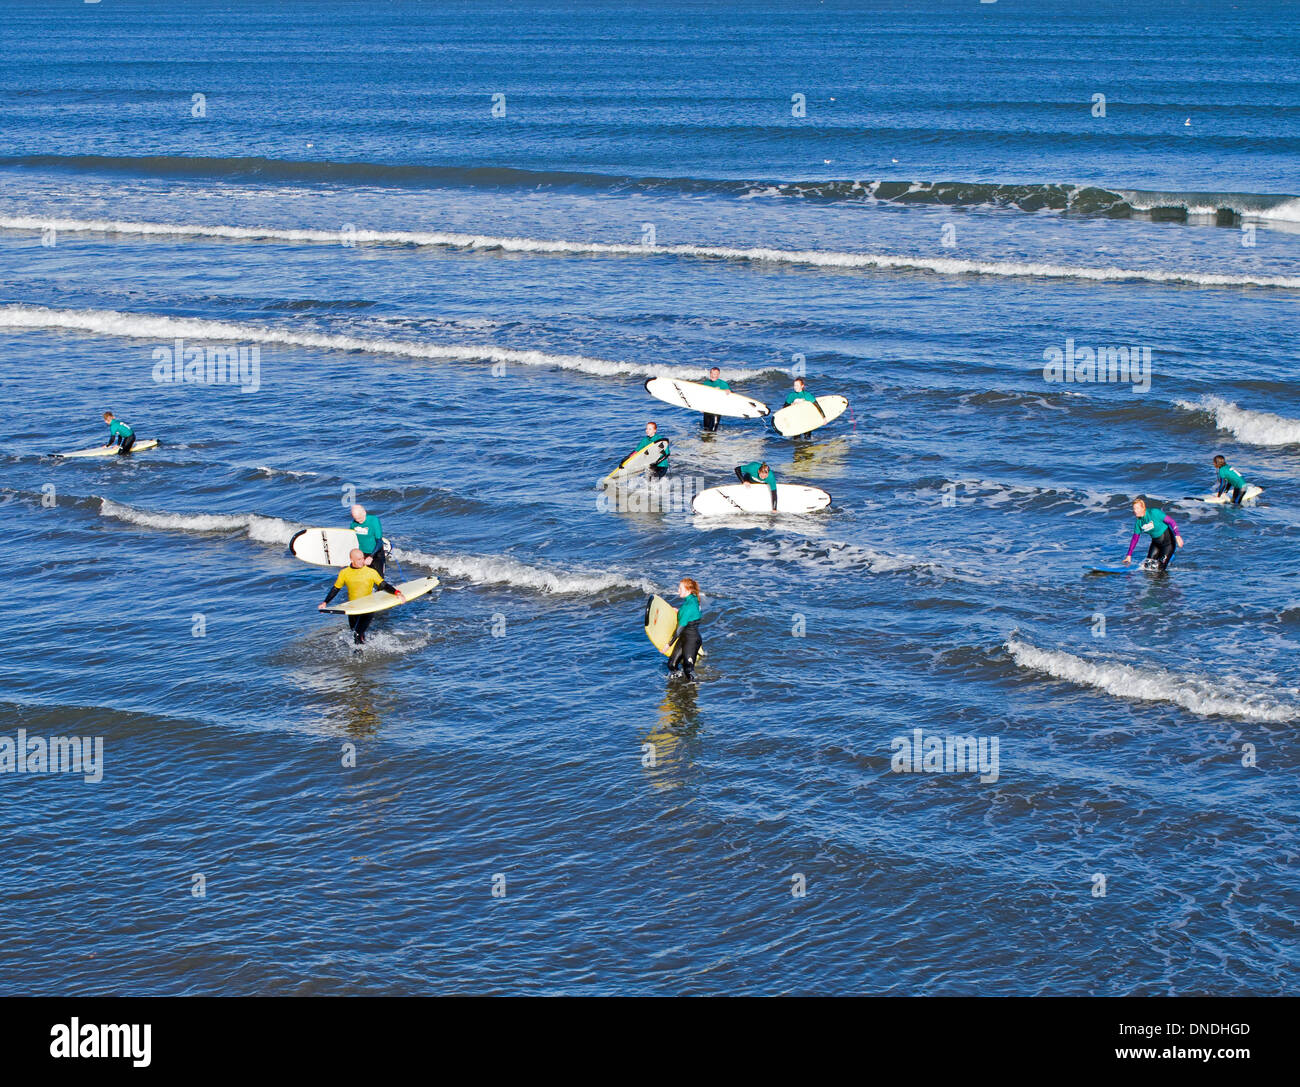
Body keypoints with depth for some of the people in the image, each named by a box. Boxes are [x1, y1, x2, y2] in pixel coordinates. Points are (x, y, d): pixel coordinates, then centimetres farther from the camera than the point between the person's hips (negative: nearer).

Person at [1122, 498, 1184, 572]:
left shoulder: (1154, 513, -21)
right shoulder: (1138, 523, -2)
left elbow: (1171, 521, -19)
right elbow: (1134, 539, 8)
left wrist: (1177, 536, -28)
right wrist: (1129, 555, 8)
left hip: (1168, 541, -6)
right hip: (1155, 543, 6)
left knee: (1160, 568, -10)